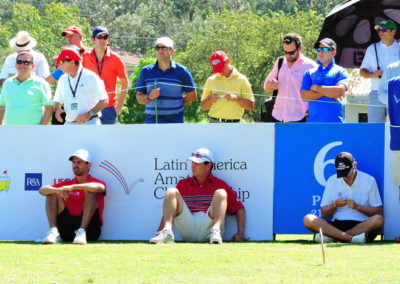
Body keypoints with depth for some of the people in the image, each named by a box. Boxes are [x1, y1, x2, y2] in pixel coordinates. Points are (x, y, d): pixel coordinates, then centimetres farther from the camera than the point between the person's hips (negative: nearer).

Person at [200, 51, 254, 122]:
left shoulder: (241, 80, 4)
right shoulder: (211, 81, 10)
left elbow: (251, 105, 2)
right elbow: (203, 107, 15)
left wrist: (236, 98, -13)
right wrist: (209, 99, -7)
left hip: (234, 125, -2)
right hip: (214, 122, 2)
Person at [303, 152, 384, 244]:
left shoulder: (369, 180, 4)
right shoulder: (332, 181, 10)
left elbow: (378, 212, 2)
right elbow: (324, 214, 11)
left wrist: (357, 206, -13)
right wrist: (335, 205, -10)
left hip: (361, 225, -1)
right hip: (337, 224, 2)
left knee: (379, 220, -34)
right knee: (308, 220, -23)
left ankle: (330, 236, -34)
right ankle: (352, 238, -39)